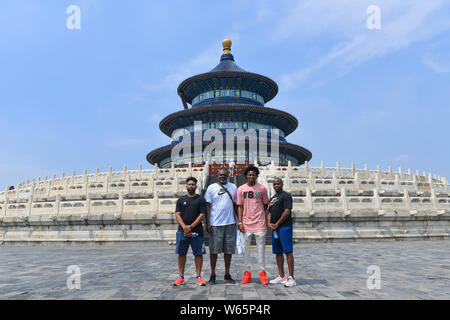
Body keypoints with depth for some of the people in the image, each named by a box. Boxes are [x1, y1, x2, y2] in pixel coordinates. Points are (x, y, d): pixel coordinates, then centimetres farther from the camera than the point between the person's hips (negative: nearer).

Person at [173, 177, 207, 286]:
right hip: (182, 231, 2)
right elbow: (177, 214, 4)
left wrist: (191, 226, -12)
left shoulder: (200, 199, 4)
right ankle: (181, 277, 15)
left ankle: (199, 277, 10)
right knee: (181, 253, 5)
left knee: (198, 254, 0)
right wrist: (184, 227, -12)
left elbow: (202, 215, -4)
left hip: (197, 231, -2)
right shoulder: (181, 200, 11)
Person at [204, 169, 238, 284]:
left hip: (230, 223, 2)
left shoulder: (233, 187, 10)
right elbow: (208, 206, 2)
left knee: (228, 250, 8)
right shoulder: (211, 187, 3)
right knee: (214, 250, 2)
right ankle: (213, 275, 14)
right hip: (215, 224, -2)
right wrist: (208, 222, -5)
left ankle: (227, 275, 19)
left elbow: (236, 205, 13)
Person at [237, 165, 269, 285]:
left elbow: (265, 205, 11)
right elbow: (240, 207, 3)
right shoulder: (241, 189, 3)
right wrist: (240, 222, -3)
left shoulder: (262, 188, 2)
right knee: (245, 249, 7)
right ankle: (247, 273, 18)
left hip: (259, 224, -1)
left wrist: (259, 216, 9)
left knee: (261, 249, 4)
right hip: (246, 225, 1)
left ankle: (262, 273, 14)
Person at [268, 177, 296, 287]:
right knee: (278, 252, 9)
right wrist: (269, 224, 1)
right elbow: (270, 213, 21)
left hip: (285, 226, -8)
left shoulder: (286, 196, -5)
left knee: (288, 251, -9)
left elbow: (287, 212, -13)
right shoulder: (272, 198, 21)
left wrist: (276, 224, -12)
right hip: (274, 228, 8)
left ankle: (291, 278, -7)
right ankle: (281, 277, 16)